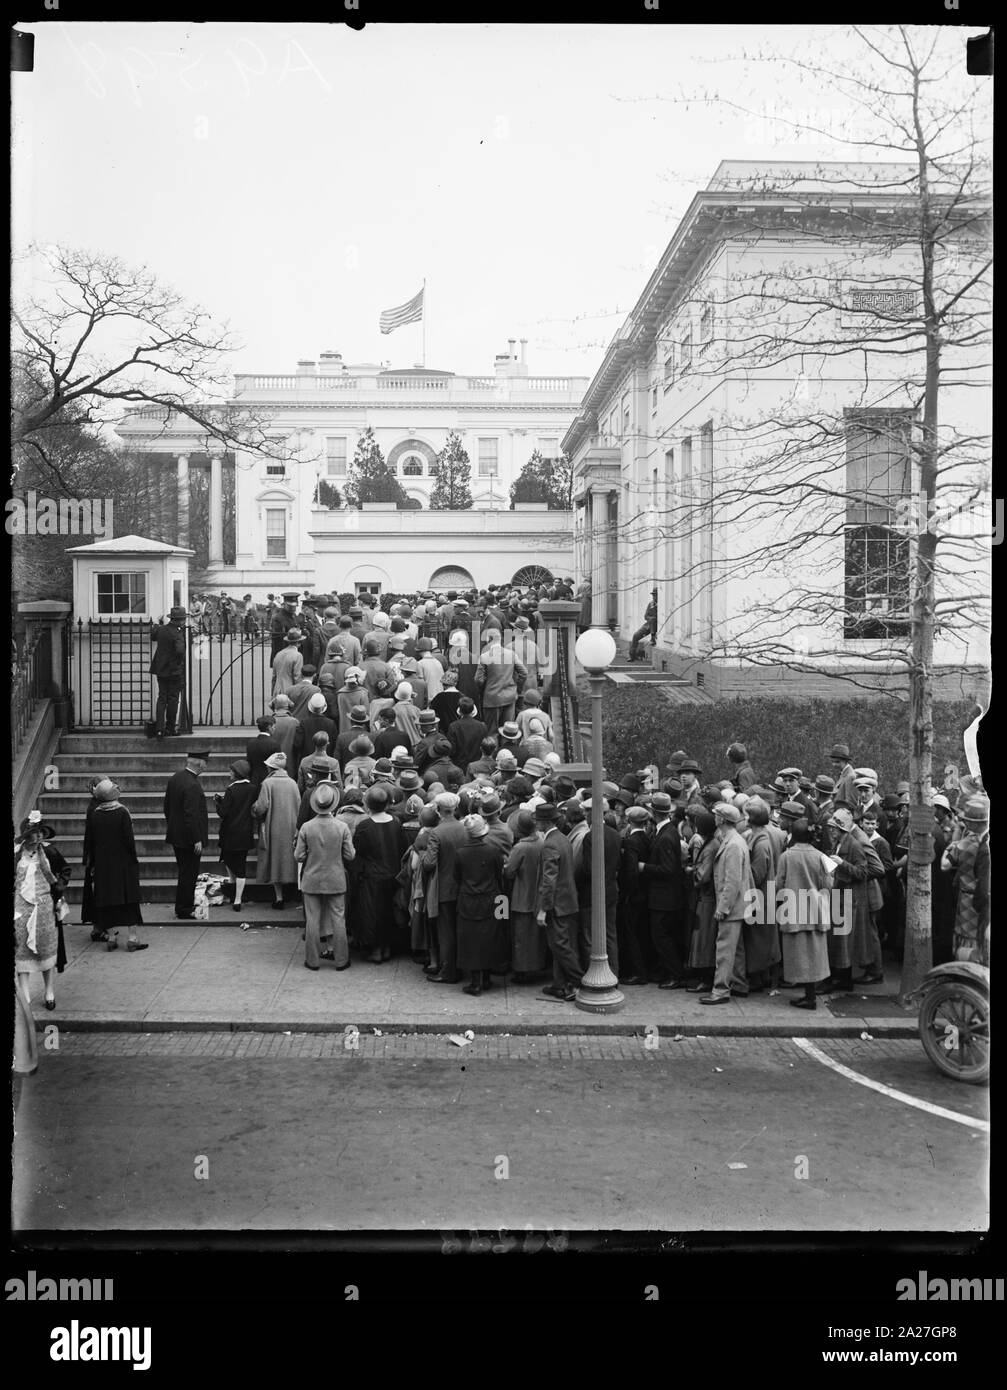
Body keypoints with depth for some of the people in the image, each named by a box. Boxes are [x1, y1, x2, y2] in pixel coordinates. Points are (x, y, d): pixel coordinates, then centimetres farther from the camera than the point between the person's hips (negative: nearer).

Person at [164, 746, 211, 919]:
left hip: (175, 835, 9)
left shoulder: (174, 779, 5)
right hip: (188, 838, -9)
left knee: (185, 872, 20)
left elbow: (167, 807, 14)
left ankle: (182, 906, 29)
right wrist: (197, 840, -20)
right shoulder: (192, 785, -23)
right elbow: (191, 815, -25)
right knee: (189, 874, 2)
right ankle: (185, 910, 10)